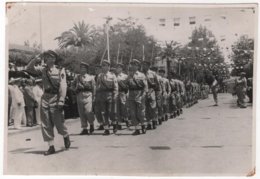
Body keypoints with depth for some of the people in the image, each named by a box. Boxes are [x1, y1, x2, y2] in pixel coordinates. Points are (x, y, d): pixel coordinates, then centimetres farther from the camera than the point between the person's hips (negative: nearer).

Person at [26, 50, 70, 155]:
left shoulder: (60, 70, -4)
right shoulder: (43, 70, 9)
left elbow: (63, 86, -10)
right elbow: (29, 68, 8)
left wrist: (61, 100, -18)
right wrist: (35, 60, -7)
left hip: (55, 98, -5)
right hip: (45, 98, 5)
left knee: (58, 122, 0)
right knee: (46, 124, 3)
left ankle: (66, 137, 32)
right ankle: (51, 147, 11)